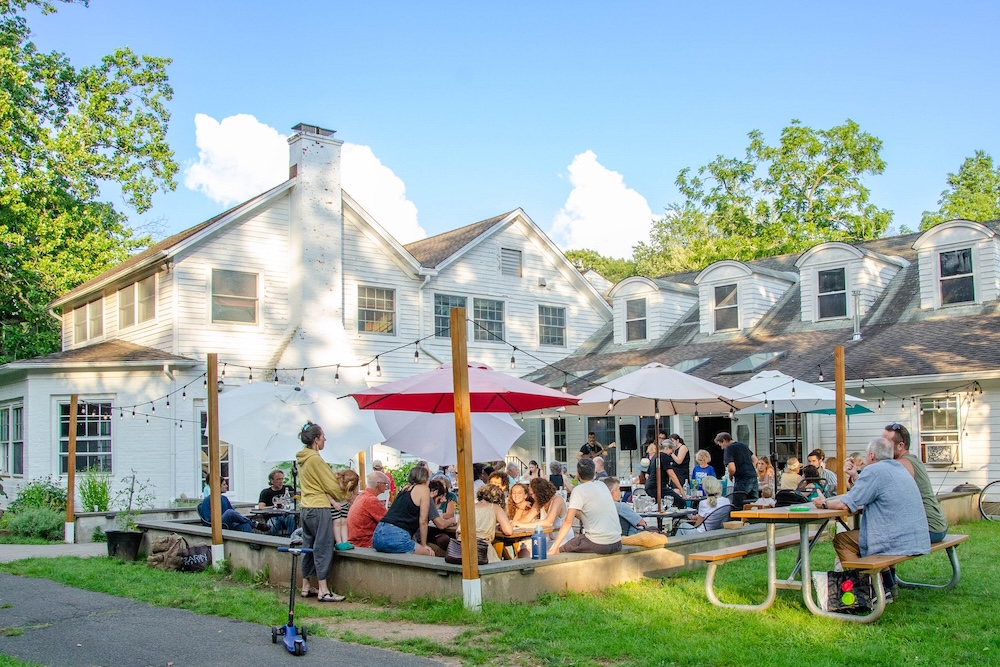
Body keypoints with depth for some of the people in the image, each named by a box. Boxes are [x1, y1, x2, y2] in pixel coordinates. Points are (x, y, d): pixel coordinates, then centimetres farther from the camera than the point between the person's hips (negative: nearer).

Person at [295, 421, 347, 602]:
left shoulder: (302, 458, 12)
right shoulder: (315, 458, -14)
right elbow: (332, 486, -9)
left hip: (305, 509, 9)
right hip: (319, 508, -9)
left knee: (309, 547, 14)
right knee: (323, 549, -5)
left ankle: (305, 587, 20)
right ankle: (323, 591, -4)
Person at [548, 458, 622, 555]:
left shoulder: (579, 490, -6)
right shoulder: (602, 485, 13)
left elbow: (568, 521, -13)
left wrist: (554, 549, -11)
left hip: (597, 545, -7)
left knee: (560, 548, 11)